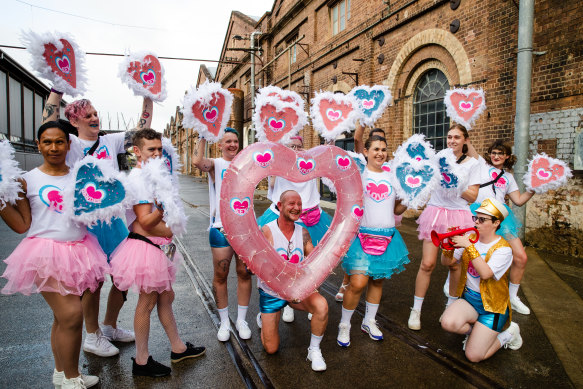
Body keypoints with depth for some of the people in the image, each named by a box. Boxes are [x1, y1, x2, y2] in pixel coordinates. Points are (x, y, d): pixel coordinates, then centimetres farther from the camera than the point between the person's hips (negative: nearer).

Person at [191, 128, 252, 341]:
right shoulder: (215, 164, 0)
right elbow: (197, 161, -20)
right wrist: (204, 136, -13)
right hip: (221, 228, -3)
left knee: (244, 274, 8)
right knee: (220, 276, 5)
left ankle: (241, 320, 23)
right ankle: (224, 322, 22)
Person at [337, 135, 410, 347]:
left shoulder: (392, 177, 12)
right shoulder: (358, 173, 0)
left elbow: (397, 209, 16)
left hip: (387, 236, 5)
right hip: (362, 234, -4)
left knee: (377, 280, 13)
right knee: (358, 282, -11)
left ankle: (369, 321, 33)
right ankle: (344, 325, 11)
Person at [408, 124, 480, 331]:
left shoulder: (472, 163, 5)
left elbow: (472, 196, -1)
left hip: (458, 216, 0)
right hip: (435, 212, 0)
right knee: (427, 263, -4)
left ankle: (450, 307, 27)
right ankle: (416, 310, 9)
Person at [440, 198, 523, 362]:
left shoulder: (503, 248, -14)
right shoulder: (469, 239, 2)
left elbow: (485, 273, -30)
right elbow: (446, 262, -1)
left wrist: (469, 247, -33)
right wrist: (450, 247, -21)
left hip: (492, 305, -4)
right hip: (469, 298, 4)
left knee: (474, 355, -9)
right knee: (448, 323, -26)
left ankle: (507, 333, 19)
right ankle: (474, 330, 9)